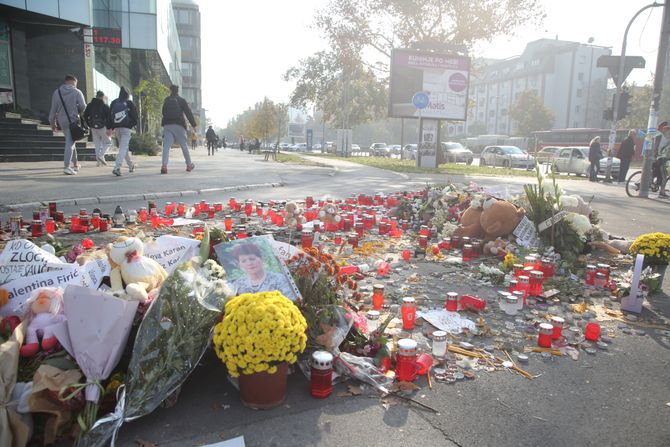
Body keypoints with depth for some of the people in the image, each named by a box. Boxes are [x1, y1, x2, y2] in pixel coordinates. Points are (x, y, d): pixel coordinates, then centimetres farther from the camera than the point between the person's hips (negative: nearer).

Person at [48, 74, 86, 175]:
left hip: (61, 121, 4)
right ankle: (67, 167, -17)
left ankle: (75, 164, 25)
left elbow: (53, 109, 6)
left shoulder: (56, 92, 6)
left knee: (70, 141, 19)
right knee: (70, 143, -6)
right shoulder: (77, 92, -5)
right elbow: (83, 106, -9)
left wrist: (52, 123, 12)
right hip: (73, 120, -4)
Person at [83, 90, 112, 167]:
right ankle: (100, 155, -12)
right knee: (108, 142, 8)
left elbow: (85, 116, 10)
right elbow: (109, 118, -13)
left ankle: (99, 161, 11)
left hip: (93, 128, 5)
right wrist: (109, 129, -11)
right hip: (102, 127, -5)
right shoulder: (105, 106, -7)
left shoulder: (90, 105, 8)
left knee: (97, 144, 12)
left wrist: (90, 125, 17)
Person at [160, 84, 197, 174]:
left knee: (166, 146, -4)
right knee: (184, 145, 10)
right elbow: (188, 113, -2)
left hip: (167, 125, 2)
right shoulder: (182, 100, 1)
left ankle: (164, 165, -20)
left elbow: (164, 113, 13)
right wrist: (193, 125, -2)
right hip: (179, 125, -1)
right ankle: (189, 165, 19)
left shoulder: (166, 100, 9)